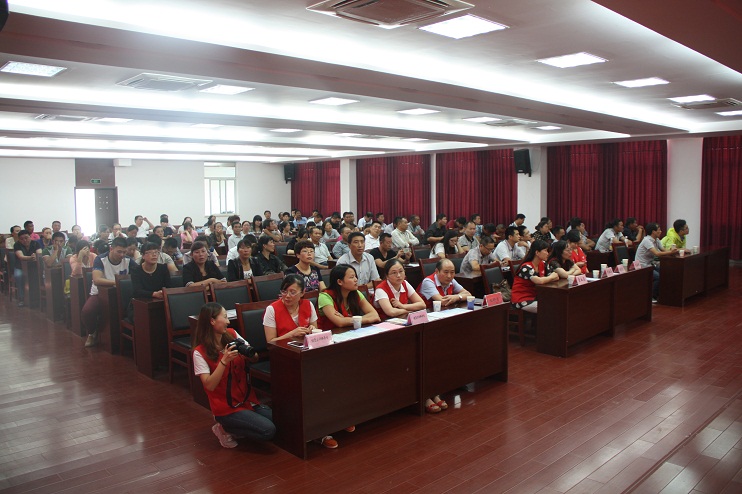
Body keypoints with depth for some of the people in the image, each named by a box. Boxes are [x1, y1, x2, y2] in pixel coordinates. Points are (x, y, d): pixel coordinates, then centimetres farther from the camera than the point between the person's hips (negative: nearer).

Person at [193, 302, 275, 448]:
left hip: (247, 399, 6)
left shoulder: (232, 334, 1)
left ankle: (235, 429, 12)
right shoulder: (200, 352, -13)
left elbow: (255, 358, 2)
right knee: (268, 430, -19)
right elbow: (210, 385, -18)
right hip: (226, 407, -6)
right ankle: (225, 429, 4)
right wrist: (224, 361, -28)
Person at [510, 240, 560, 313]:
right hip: (521, 301, -8)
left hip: (533, 297, 8)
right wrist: (551, 277, -15)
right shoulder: (526, 267, -20)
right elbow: (539, 281, -33)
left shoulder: (542, 264, 6)